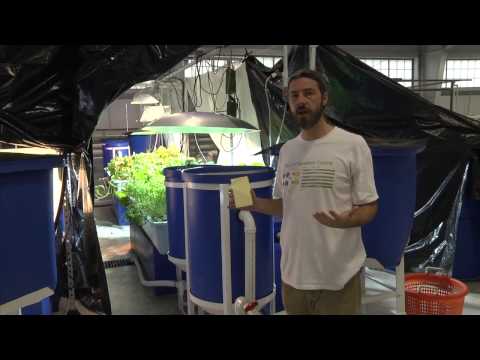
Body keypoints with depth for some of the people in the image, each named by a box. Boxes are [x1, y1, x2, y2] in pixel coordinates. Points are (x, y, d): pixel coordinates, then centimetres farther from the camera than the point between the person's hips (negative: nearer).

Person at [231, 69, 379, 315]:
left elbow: (369, 207, -8)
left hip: (338, 275, -5)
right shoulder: (286, 150, 6)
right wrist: (255, 204, -4)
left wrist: (347, 219, -29)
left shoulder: (353, 145, -10)